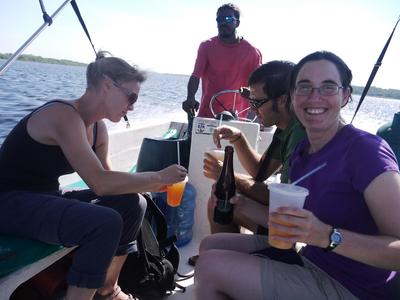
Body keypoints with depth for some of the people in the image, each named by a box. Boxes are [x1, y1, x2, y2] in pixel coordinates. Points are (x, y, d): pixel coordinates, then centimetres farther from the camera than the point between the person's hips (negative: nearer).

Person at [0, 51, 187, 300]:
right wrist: (159, 176, -22)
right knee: (106, 222, -31)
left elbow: (109, 180, 6)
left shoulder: (98, 127, 3)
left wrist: (158, 184, -6)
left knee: (132, 203, 1)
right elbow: (100, 183, -32)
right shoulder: (64, 115, -24)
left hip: (45, 198, 9)